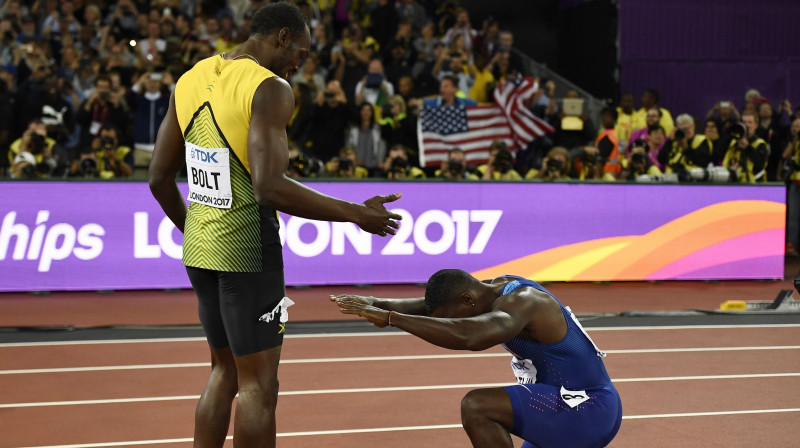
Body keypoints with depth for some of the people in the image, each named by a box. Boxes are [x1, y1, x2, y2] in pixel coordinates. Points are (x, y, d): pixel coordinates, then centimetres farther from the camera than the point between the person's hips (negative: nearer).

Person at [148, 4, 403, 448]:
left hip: (199, 246, 8)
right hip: (247, 248, -8)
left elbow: (159, 177, 12)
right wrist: (355, 214, -19)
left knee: (225, 371, 19)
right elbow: (269, 188, -26)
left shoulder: (190, 80, 9)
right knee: (258, 383, 0)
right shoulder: (270, 89, -15)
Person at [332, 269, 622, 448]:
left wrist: (389, 318, -42)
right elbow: (426, 307, 8)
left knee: (476, 407, -26)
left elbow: (468, 336, -43)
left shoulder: (519, 302, -24)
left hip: (587, 410, -10)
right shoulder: (497, 289, 6)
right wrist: (376, 303, -8)